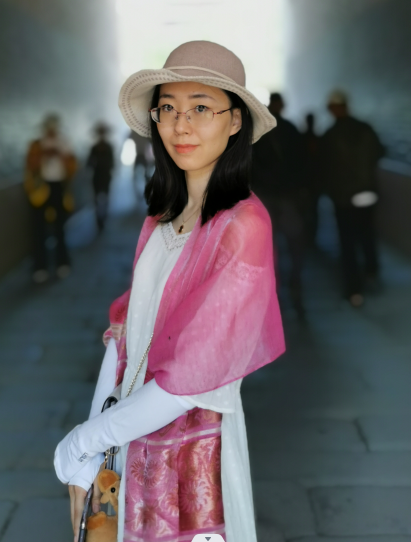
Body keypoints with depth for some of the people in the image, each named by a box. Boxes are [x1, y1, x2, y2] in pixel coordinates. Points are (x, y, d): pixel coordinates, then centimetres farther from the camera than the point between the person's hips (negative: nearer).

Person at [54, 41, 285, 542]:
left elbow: (191, 379, -22)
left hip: (195, 447, -6)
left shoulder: (244, 225, -20)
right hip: (137, 436, 6)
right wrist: (88, 461, -3)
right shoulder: (163, 216, 4)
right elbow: (126, 329, 2)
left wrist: (80, 443, -11)